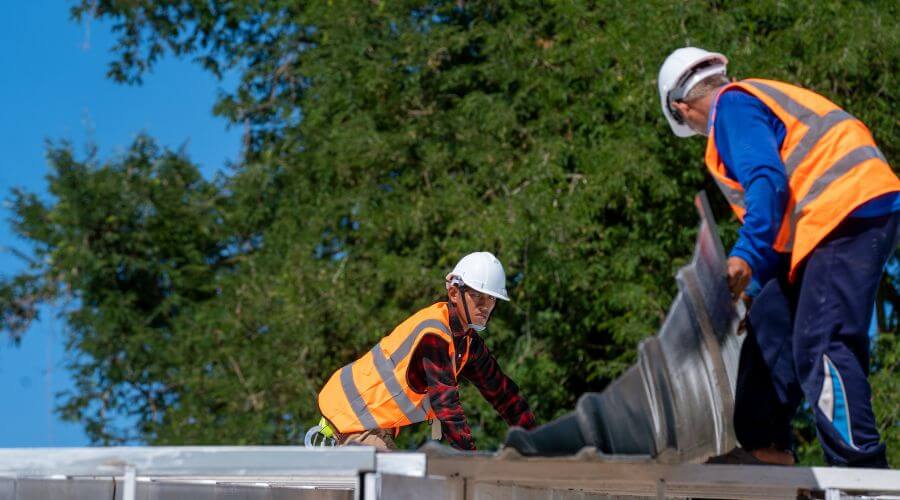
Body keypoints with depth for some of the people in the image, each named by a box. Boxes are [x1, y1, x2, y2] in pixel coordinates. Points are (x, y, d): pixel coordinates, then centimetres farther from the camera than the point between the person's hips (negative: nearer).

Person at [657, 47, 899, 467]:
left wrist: (746, 257, -22)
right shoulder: (759, 98, 29)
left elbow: (768, 181, -17)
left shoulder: (730, 105, -1)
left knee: (820, 345, -16)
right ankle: (767, 445, 17)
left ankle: (860, 463, -22)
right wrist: (758, 284, 27)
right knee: (771, 323, 16)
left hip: (848, 213, -11)